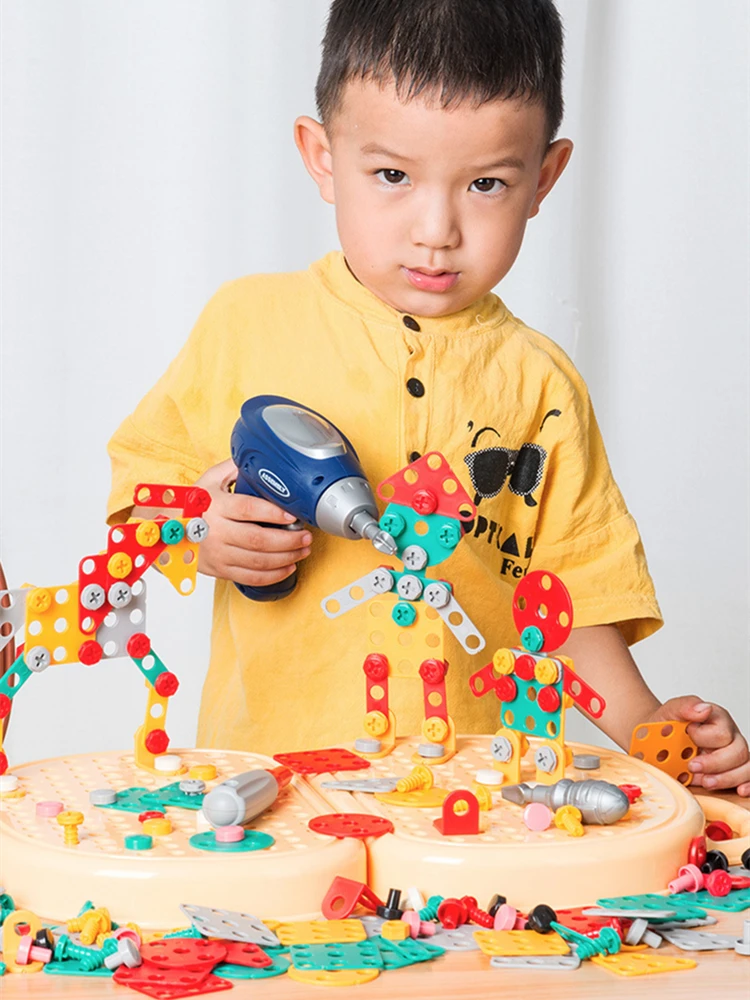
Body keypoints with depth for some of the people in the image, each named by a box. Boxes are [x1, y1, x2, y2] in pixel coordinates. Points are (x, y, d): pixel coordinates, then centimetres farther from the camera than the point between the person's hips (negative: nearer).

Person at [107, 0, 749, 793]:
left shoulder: (540, 386, 8)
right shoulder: (248, 322, 4)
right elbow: (139, 487, 11)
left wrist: (640, 722, -2)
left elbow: (570, 584, 11)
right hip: (268, 765, -1)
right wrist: (200, 535, -10)